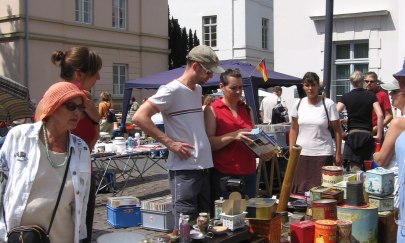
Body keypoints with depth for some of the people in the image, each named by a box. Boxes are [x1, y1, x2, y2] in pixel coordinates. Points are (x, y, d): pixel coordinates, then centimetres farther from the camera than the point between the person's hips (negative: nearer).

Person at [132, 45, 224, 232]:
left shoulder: (198, 89, 14)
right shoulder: (171, 90, -12)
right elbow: (139, 117, -18)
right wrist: (169, 142, -18)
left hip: (205, 166, 8)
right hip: (184, 169, -8)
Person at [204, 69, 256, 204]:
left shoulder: (247, 109, 14)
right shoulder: (212, 110, -3)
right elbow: (209, 143, -12)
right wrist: (233, 135, -24)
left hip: (248, 173, 6)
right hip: (224, 175, -5)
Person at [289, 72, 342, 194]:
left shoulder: (328, 104, -3)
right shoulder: (298, 104, 5)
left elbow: (337, 130, 0)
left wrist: (338, 153, -3)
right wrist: (291, 151, 6)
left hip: (323, 153, -3)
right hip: (301, 153, 3)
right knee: (299, 189, 3)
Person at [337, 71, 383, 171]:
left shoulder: (346, 97, 1)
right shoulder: (371, 96, 3)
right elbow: (380, 115, -5)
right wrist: (379, 135, 0)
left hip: (352, 134, -2)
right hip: (367, 134, 2)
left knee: (355, 167, -7)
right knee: (364, 166, 13)